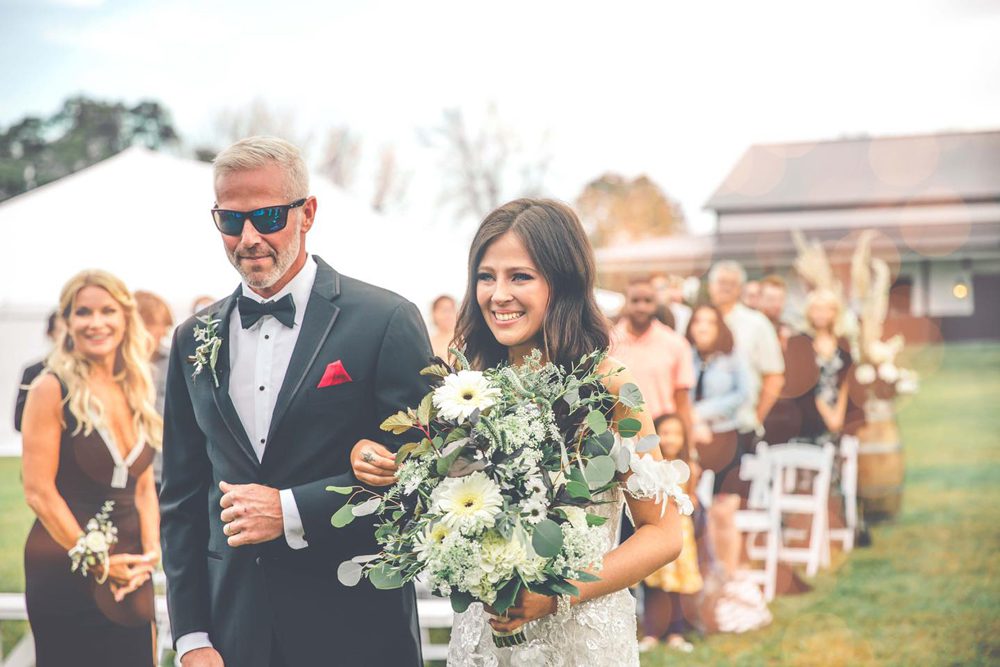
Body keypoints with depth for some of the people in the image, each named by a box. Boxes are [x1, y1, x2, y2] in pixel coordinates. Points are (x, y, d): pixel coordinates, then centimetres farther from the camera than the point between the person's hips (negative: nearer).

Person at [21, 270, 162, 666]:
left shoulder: (135, 393, 10)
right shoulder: (53, 389, -8)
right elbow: (38, 491, -12)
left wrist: (150, 553, -3)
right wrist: (98, 563, -12)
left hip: (129, 575, 5)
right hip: (64, 571, -5)